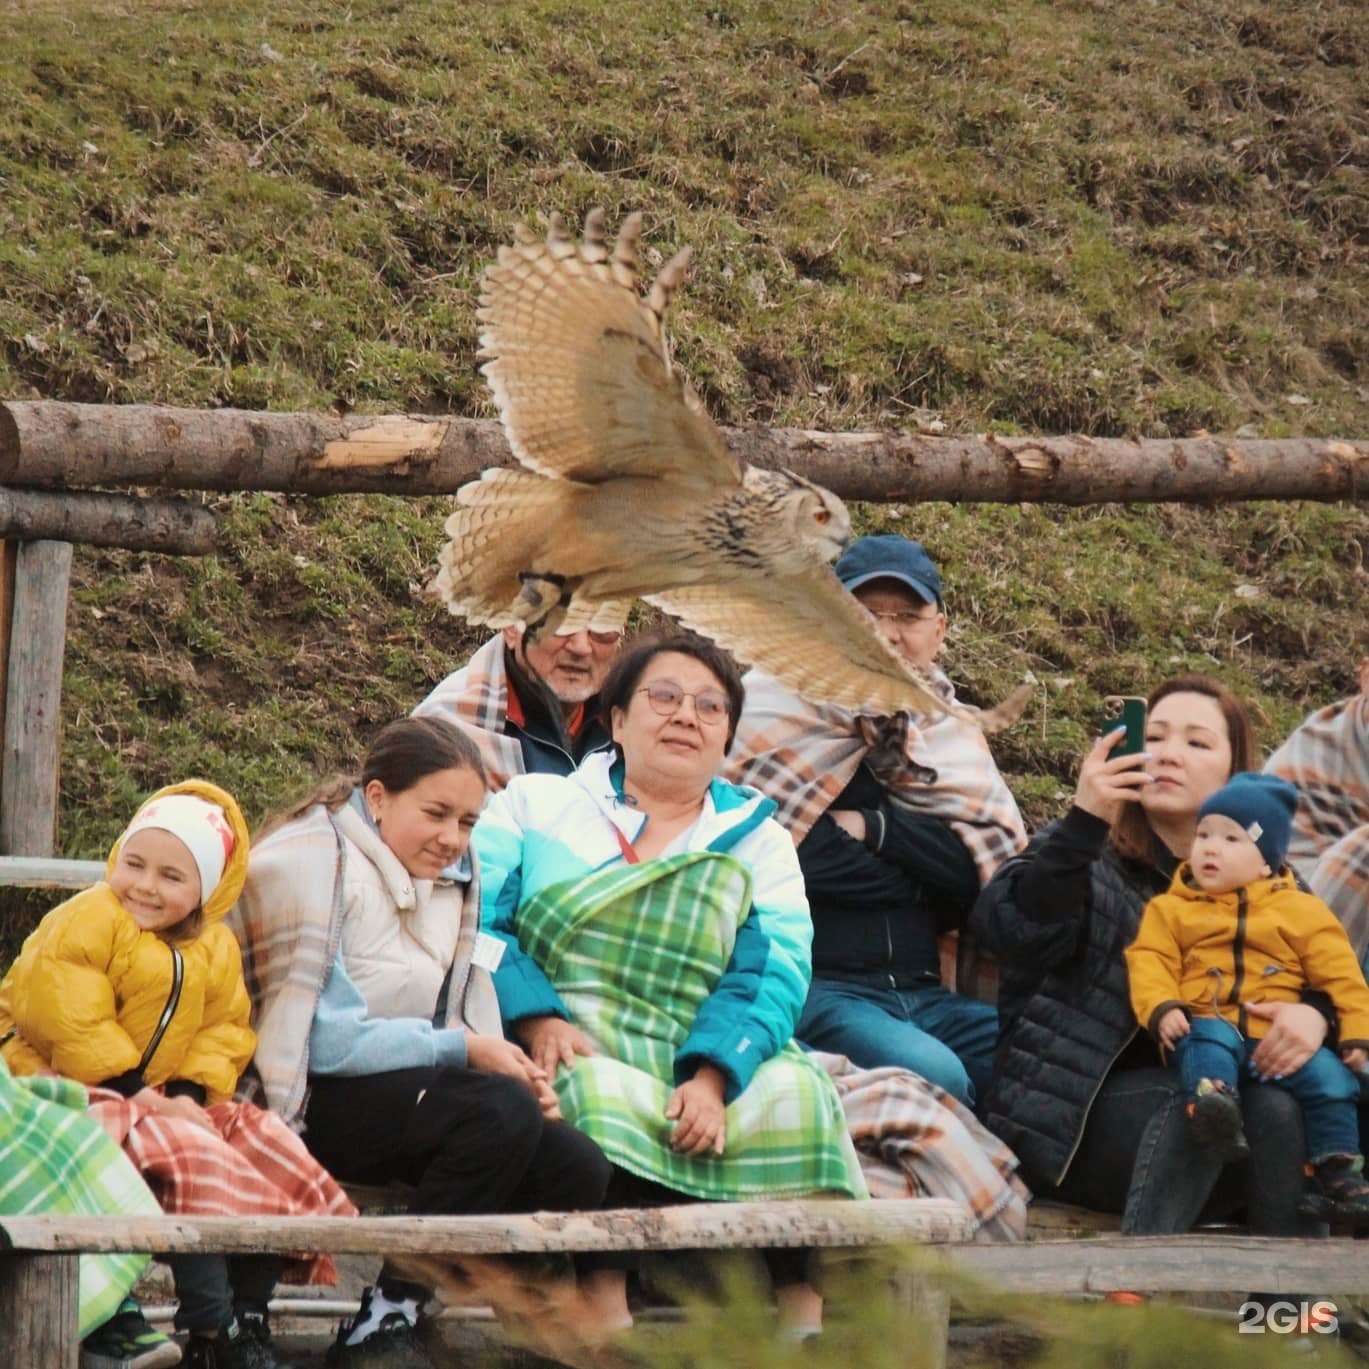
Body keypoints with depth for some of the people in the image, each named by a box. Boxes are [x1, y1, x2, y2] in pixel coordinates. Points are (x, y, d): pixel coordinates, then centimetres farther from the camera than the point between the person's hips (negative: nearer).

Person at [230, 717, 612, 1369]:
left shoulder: (449, 878, 15)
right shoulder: (309, 863, -11)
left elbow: (467, 1027, 14)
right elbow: (323, 1038, -19)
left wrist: (516, 1074, -8)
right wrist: (461, 1048, -17)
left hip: (402, 1088, 8)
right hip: (304, 1098, -8)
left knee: (577, 1169, -12)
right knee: (498, 1113, -30)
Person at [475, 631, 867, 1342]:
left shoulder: (756, 836, 18)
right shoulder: (534, 804, 16)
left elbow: (773, 973, 2)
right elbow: (477, 921, 1)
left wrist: (712, 1076, -17)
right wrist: (537, 1018, -18)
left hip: (701, 1063, 2)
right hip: (565, 1056, -2)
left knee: (793, 1091, -28)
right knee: (603, 1093, -35)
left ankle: (801, 1333, -31)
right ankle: (605, 1329, -42)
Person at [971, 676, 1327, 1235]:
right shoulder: (1085, 856, 6)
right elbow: (1011, 931, -14)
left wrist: (1315, 1013, -16)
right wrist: (1083, 823, -25)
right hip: (1069, 1119, -3)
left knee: (1274, 1110, -29)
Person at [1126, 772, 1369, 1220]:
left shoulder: (1301, 910, 15)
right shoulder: (1171, 909, 17)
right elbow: (1150, 961, 4)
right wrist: (1162, 1009, -15)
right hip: (1208, 1029, -1)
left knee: (1329, 1074, -22)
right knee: (1211, 1038, -36)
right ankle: (1210, 1102, -60)